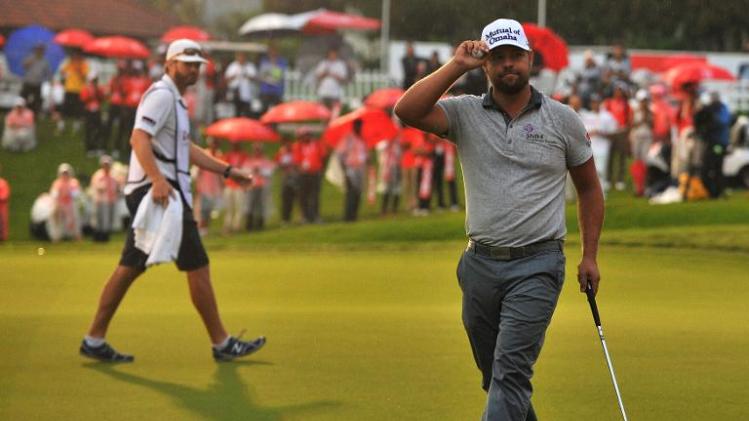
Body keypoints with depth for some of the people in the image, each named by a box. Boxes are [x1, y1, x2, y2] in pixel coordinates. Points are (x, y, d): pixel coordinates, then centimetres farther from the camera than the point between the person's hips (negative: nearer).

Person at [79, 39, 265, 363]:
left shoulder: (174, 99, 23)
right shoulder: (161, 94, -9)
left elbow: (186, 149, 32)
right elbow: (139, 138, -22)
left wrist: (227, 171, 29)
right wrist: (158, 179, -34)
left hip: (159, 192, 10)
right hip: (161, 191, -10)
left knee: (129, 268, 8)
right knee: (197, 267, -5)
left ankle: (95, 340, 9)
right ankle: (222, 345, 0)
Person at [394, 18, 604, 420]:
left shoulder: (563, 119, 1)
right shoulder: (465, 113, 2)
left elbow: (589, 189, 11)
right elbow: (407, 111, -17)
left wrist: (590, 256, 7)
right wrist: (456, 66, -18)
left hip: (536, 266, -3)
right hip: (481, 263, 3)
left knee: (510, 370, -14)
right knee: (493, 372, 13)